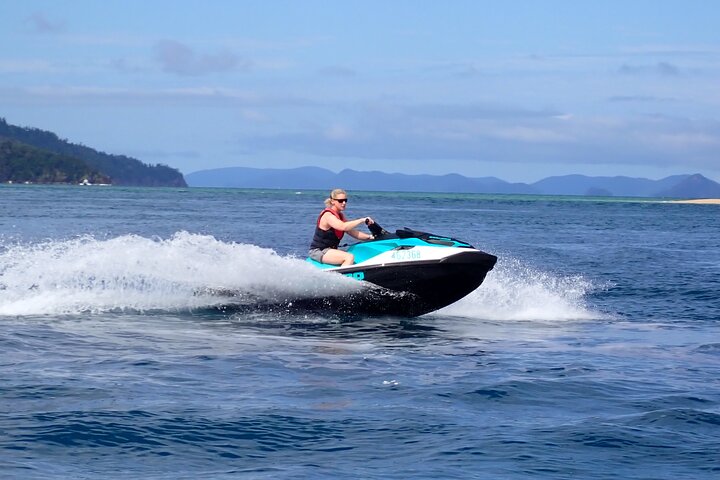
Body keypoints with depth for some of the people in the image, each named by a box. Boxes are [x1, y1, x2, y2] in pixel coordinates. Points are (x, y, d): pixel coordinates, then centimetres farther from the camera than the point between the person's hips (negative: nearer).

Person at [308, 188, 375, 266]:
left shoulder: (340, 216, 11)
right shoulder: (328, 215, -18)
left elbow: (352, 232, 10)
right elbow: (343, 227, -35)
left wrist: (370, 237, -2)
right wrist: (362, 220, -32)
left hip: (330, 250, 10)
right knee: (349, 257, -28)